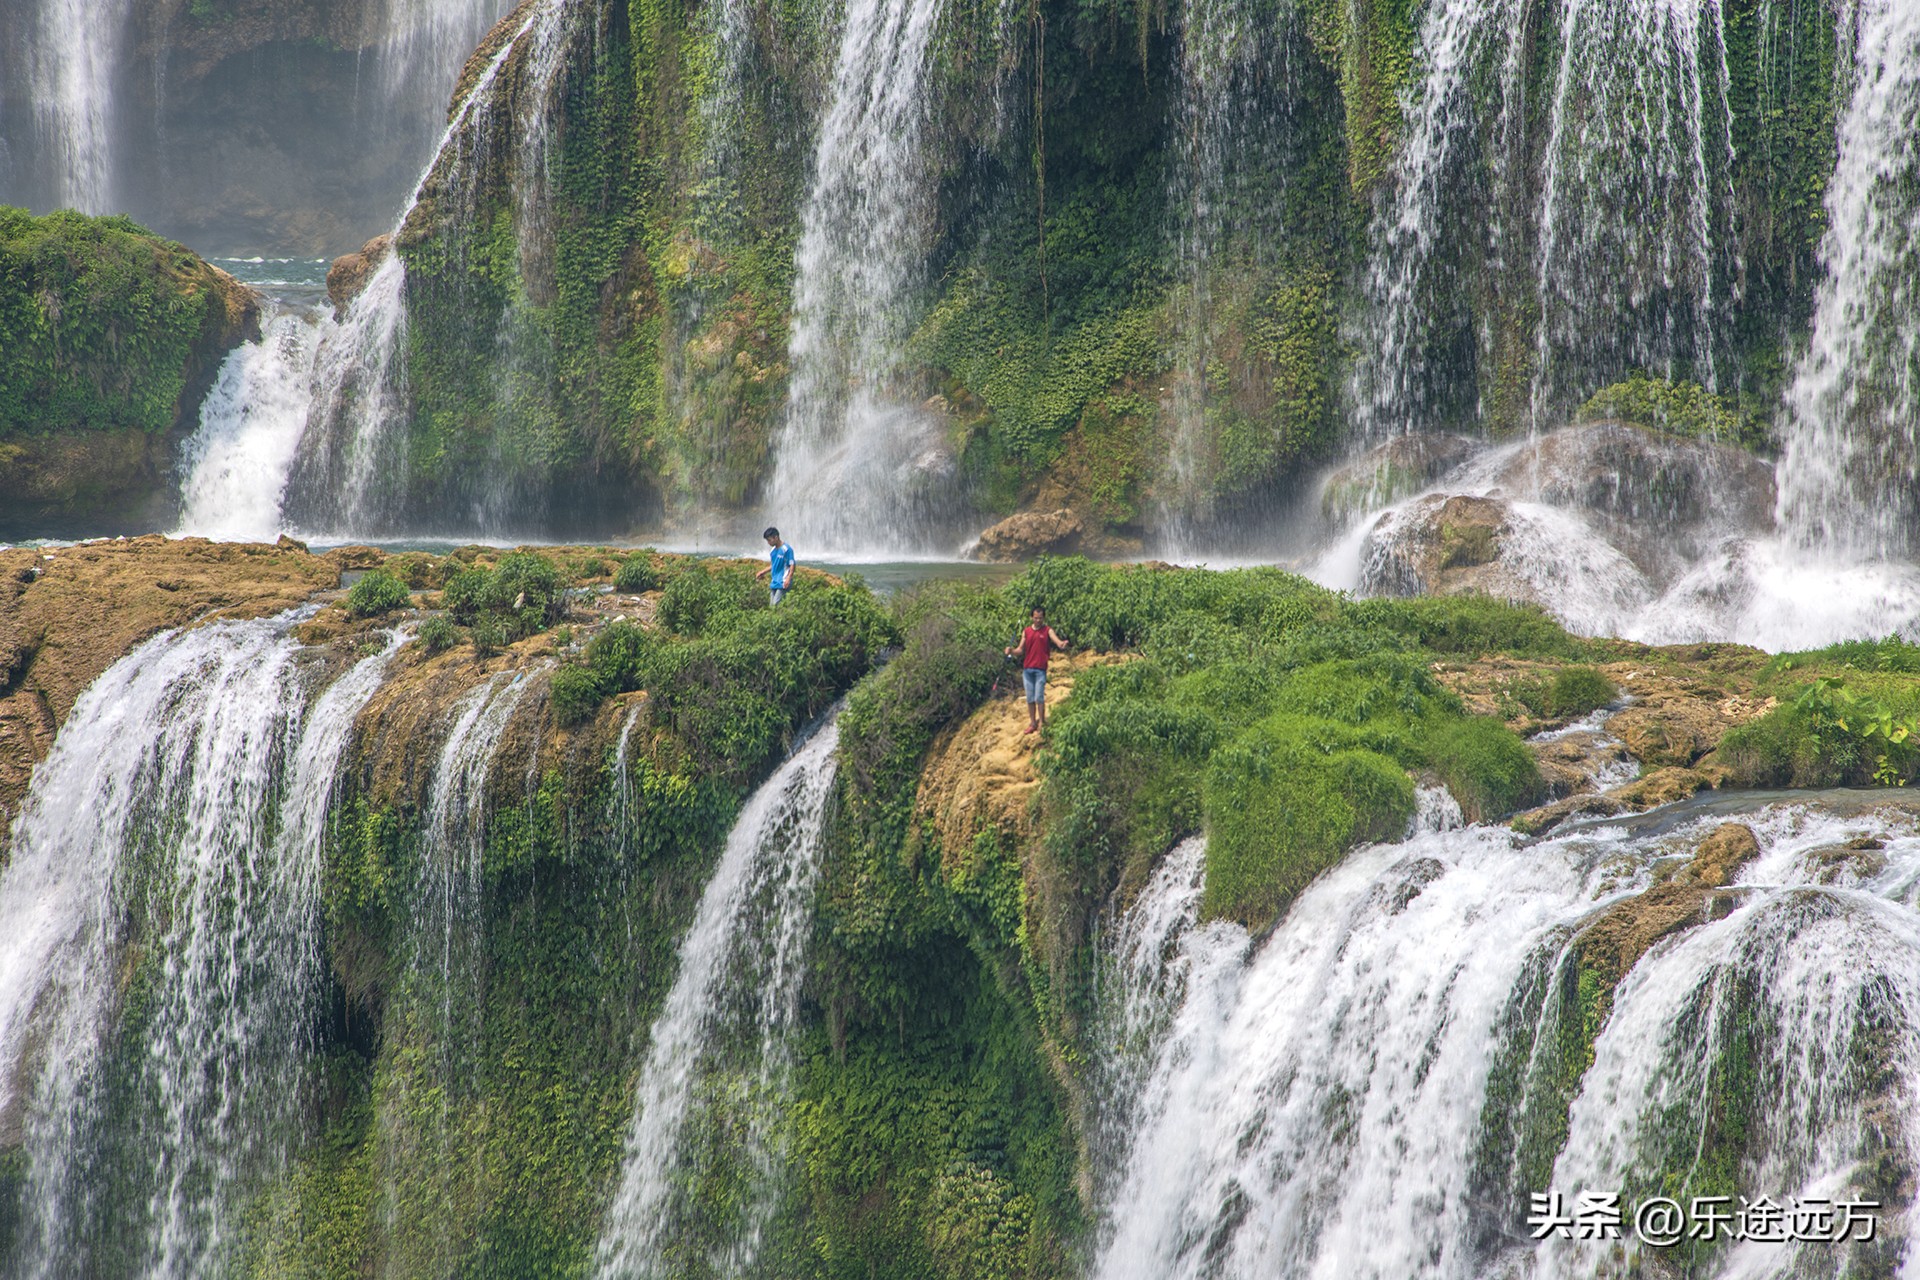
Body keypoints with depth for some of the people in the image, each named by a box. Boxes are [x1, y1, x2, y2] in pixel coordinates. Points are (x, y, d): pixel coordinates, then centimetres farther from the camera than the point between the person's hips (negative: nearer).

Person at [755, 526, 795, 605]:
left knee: (776, 604, -16)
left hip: (782, 583, -8)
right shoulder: (772, 551, 14)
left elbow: (792, 565, -14)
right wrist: (763, 572, 19)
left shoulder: (786, 549, -11)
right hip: (774, 583, 8)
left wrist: (788, 578, -25)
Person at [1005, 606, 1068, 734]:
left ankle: (1041, 723, 0)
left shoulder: (1048, 631, 0)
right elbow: (1021, 649, 11)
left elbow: (1056, 639, -19)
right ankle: (1032, 723, 14)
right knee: (1030, 698, 6)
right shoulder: (1026, 632, 10)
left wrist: (1061, 643, -42)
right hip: (1027, 669, 4)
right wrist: (1012, 651, -10)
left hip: (1040, 669, -4)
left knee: (1039, 697, -8)